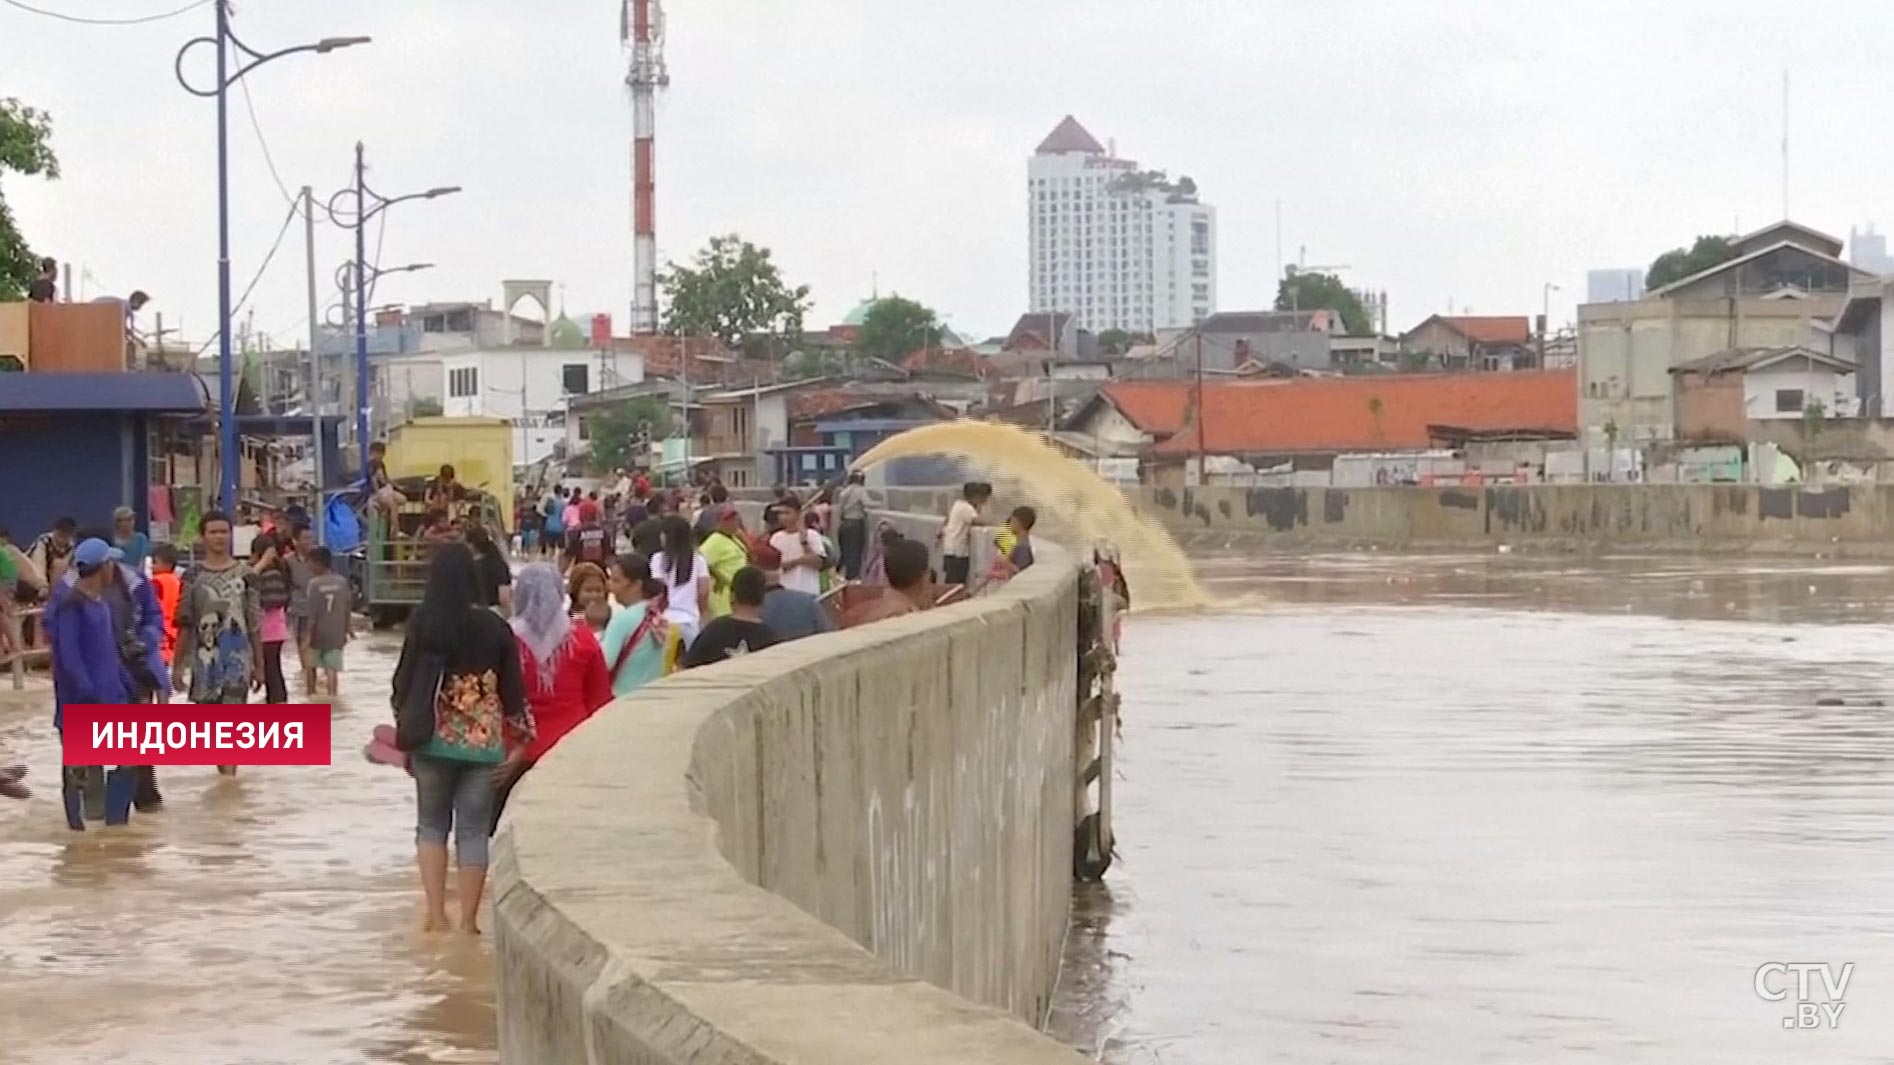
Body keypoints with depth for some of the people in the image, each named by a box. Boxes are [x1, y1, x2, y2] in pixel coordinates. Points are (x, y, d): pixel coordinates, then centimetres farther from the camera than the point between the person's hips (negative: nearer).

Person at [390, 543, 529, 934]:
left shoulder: (423, 623, -7)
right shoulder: (494, 626, -3)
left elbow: (405, 680, -2)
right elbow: (512, 687, 1)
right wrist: (519, 741, 10)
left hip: (434, 739, -1)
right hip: (483, 741, 1)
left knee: (431, 825, 13)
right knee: (474, 830, 7)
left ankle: (436, 915, 2)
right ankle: (468, 921, 6)